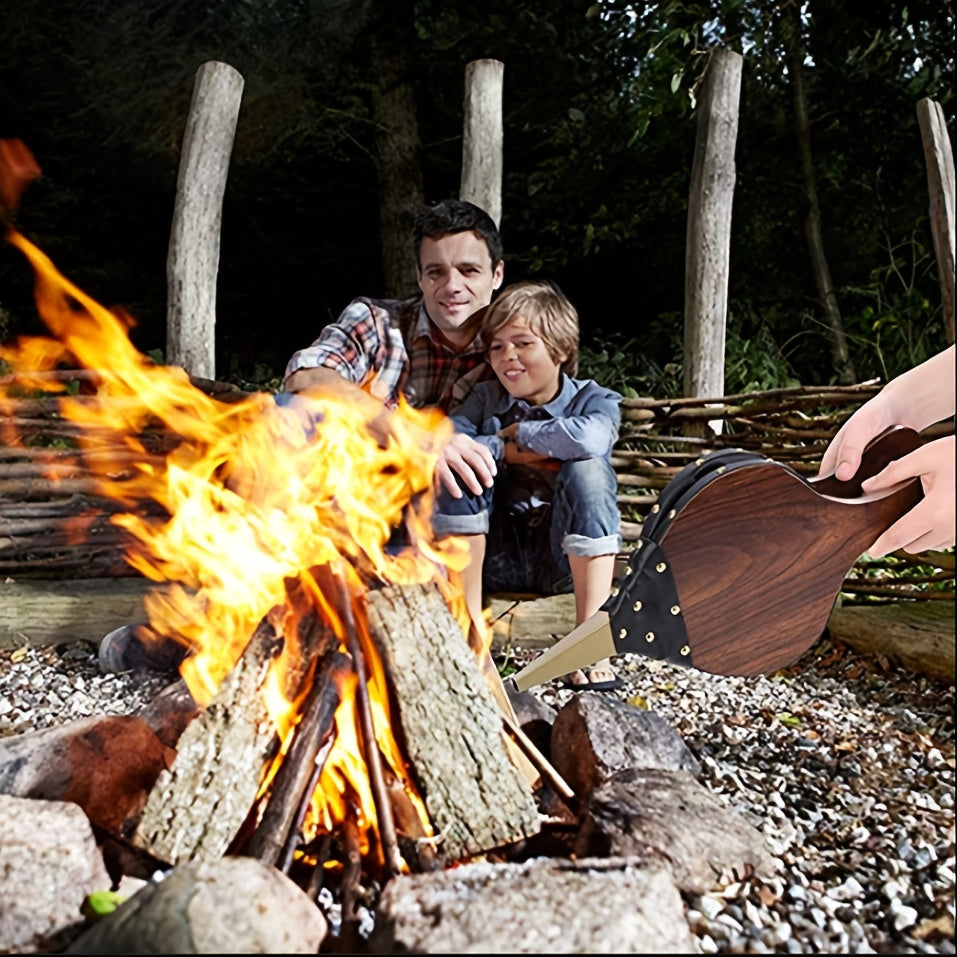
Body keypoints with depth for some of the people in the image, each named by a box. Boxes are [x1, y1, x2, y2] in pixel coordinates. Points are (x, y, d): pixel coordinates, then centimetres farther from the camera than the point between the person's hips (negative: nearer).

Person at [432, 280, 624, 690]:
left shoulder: (595, 400, -5)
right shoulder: (484, 398, 3)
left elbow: (590, 438, -32)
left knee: (588, 470, -27)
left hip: (565, 560, -2)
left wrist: (517, 432, -18)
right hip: (496, 559, 2)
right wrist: (509, 451, -23)